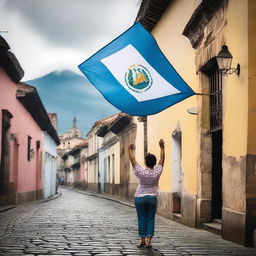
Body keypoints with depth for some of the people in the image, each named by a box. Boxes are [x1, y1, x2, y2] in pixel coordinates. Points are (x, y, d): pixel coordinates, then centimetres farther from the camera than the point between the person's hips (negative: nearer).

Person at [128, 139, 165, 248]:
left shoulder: (141, 172, -13)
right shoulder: (157, 172, -8)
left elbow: (133, 160, -2)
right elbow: (162, 159, 5)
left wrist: (131, 150, 13)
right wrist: (162, 148, 15)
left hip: (140, 197, -1)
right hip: (152, 198, 1)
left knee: (142, 219, 6)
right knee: (150, 219, 3)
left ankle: (142, 240, 9)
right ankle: (149, 240, -6)